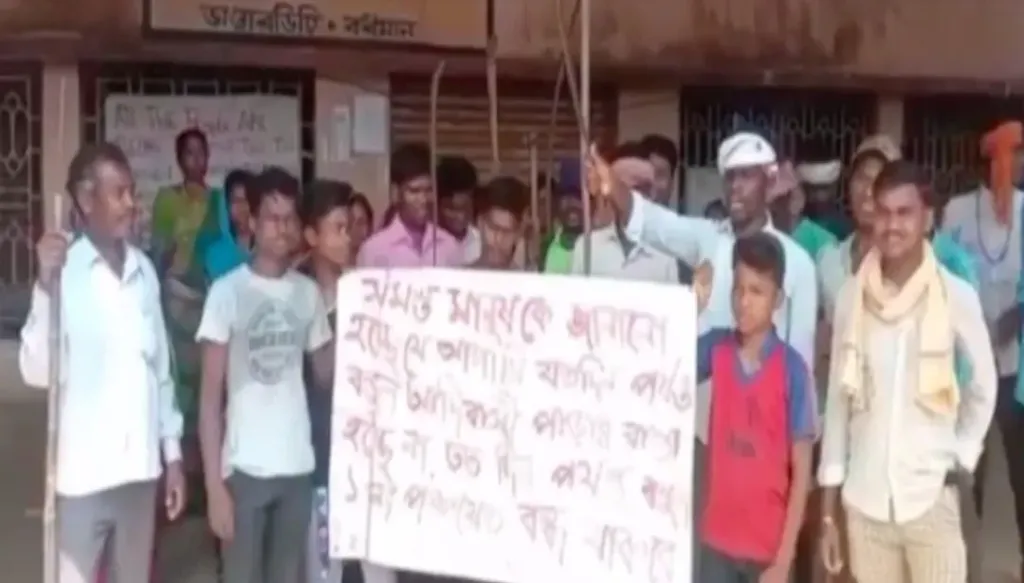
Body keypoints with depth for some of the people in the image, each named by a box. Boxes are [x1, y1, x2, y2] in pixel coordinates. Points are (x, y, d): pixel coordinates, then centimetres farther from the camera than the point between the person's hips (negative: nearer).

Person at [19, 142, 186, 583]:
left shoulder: (144, 270, 5)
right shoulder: (64, 270, -11)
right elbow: (38, 372, -19)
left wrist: (172, 451, 11)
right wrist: (47, 285, -27)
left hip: (140, 467, 5)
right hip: (84, 472, -5)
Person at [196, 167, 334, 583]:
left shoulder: (308, 292, 6)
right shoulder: (227, 292, -7)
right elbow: (211, 394, -7)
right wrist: (213, 483, -11)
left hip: (298, 466, 4)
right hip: (245, 468, -4)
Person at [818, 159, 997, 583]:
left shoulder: (957, 296, -8)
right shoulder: (851, 296, -2)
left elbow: (984, 385, 7)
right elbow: (838, 400, 4)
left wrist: (962, 462, 3)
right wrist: (827, 510, 5)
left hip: (932, 498, -2)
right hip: (865, 501, 2)